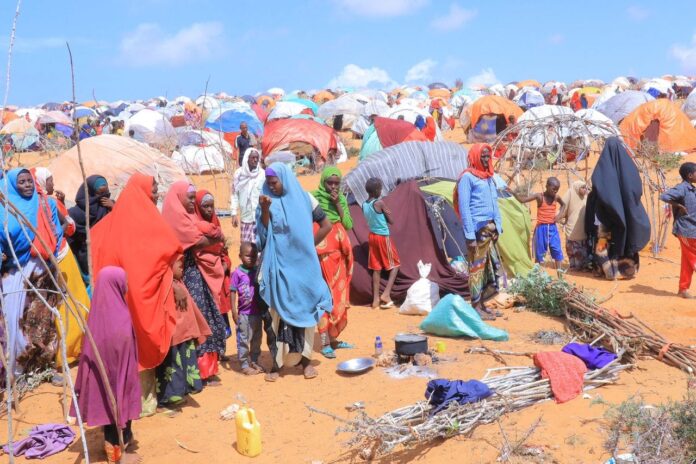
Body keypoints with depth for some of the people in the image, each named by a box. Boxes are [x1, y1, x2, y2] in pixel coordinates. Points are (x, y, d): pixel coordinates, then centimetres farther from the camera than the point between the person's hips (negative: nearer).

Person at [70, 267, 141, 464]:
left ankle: (112, 445, 33)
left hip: (100, 371, 7)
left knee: (108, 406, 19)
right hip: (118, 372, -7)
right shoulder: (120, 316, -23)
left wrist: (94, 368, 15)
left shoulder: (98, 311, -2)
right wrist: (130, 376, -9)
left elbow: (91, 347, 6)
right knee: (119, 406, 6)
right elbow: (125, 353, -19)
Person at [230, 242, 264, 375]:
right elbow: (233, 292, -8)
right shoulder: (237, 273, -10)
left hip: (257, 312, 5)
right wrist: (234, 311, -11)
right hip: (244, 313, -5)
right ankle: (244, 365, 12)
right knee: (243, 339, 4)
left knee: (257, 339, 15)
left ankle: (254, 362, 29)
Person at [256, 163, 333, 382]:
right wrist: (265, 210, -19)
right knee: (278, 312, -1)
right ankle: (276, 362, 3)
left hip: (302, 264, 0)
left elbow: (326, 225, 4)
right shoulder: (268, 201, 2)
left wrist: (308, 246, 1)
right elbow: (264, 234, -7)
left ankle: (305, 359, 14)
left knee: (304, 309, 6)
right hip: (278, 265, 0)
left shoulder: (304, 199, 0)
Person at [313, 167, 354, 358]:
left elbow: (348, 225, 0)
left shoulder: (342, 199, 10)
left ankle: (333, 338, 21)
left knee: (339, 296, 10)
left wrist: (338, 204, -9)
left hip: (339, 254, 6)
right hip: (322, 254, -6)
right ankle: (325, 343, -2)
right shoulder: (314, 198, -6)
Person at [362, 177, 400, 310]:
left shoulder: (364, 205, 3)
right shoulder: (380, 203, -18)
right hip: (383, 237, -7)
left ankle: (376, 299, 11)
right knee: (395, 265, 6)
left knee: (376, 268, 11)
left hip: (372, 236, 7)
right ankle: (386, 294, -6)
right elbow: (391, 221, -8)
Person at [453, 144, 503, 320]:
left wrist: (498, 226, 13)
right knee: (477, 267, -3)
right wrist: (470, 235, -17)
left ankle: (481, 303, 19)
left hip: (490, 229, 8)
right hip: (477, 229, -8)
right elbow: (464, 208, -12)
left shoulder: (489, 177, 16)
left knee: (492, 266, 10)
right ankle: (476, 307, 4)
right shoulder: (468, 177, -8)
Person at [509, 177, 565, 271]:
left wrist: (559, 215, 7)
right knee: (539, 252, 4)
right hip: (541, 228, -4)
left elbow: (563, 204, 24)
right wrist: (513, 193, -34)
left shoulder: (556, 197, 2)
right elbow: (522, 200, -18)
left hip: (553, 228, 4)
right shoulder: (539, 196, -10)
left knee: (557, 251, 3)